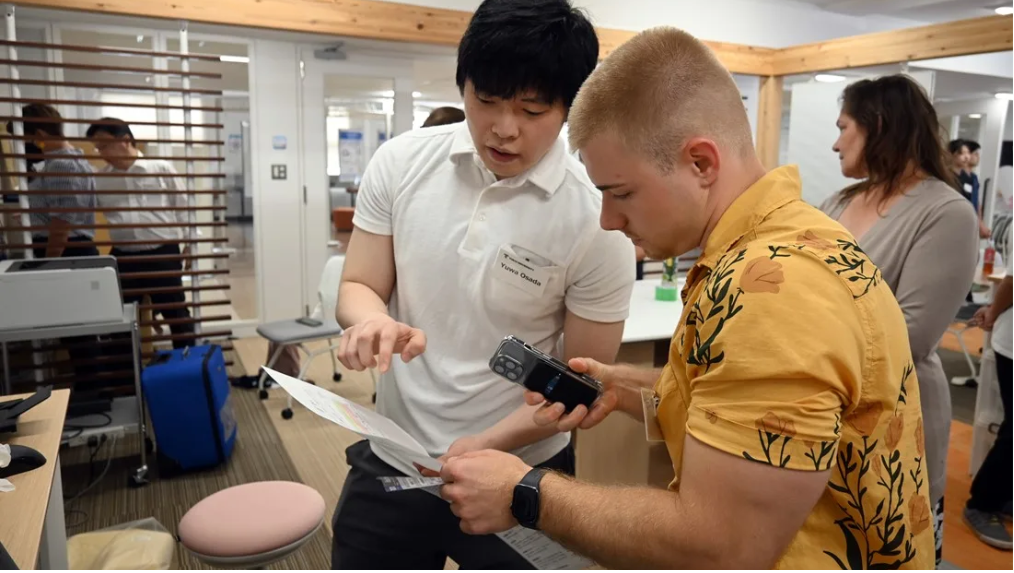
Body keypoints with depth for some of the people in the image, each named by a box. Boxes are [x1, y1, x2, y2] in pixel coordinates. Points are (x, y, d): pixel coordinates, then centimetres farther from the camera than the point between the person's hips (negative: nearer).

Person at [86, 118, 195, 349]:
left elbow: (182, 206, 1)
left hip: (163, 254, -4)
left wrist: (187, 245, 0)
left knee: (175, 313, 7)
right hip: (123, 257, 4)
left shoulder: (161, 169, -3)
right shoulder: (100, 179, 7)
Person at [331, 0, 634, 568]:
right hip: (391, 458, 3)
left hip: (517, 474, -3)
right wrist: (373, 321, -23)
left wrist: (486, 446, -22)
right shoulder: (400, 162, -7)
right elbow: (357, 287, 0)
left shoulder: (597, 219, -17)